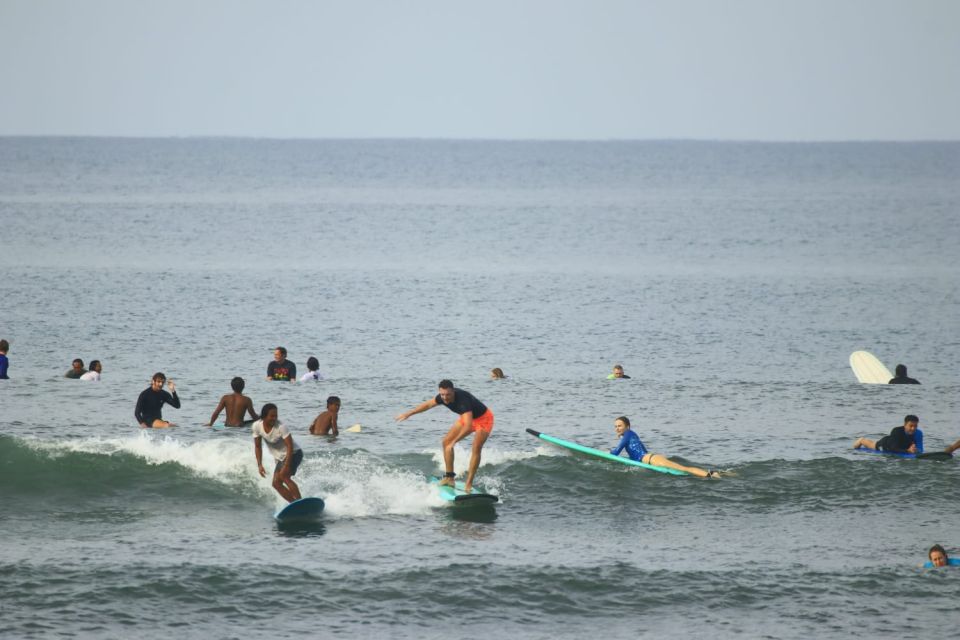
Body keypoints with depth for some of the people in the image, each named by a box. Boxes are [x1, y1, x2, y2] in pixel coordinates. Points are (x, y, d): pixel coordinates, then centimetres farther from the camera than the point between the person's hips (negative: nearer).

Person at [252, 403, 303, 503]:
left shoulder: (281, 427, -25)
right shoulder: (257, 426, -9)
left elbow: (290, 446, -25)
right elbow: (258, 447, 3)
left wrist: (286, 466, -31)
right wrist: (259, 465, -5)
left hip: (294, 453, -7)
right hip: (280, 458, 7)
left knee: (283, 475, -27)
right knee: (276, 484, -4)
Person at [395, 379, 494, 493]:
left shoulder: (463, 400, -41)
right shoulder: (443, 397, -17)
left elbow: (468, 426, -50)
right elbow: (428, 404, 5)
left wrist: (454, 442, -55)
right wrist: (408, 414, 11)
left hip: (483, 418, -8)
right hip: (467, 418, 8)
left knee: (476, 449, -23)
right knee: (446, 442, 0)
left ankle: (468, 484, -23)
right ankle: (449, 477, 4)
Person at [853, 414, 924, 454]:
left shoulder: (918, 433, -35)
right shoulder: (896, 431, -45)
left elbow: (920, 450, -34)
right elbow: (894, 449, -50)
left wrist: (916, 450, -58)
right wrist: (908, 450, -63)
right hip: (885, 443, -2)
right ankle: (861, 440, 64)